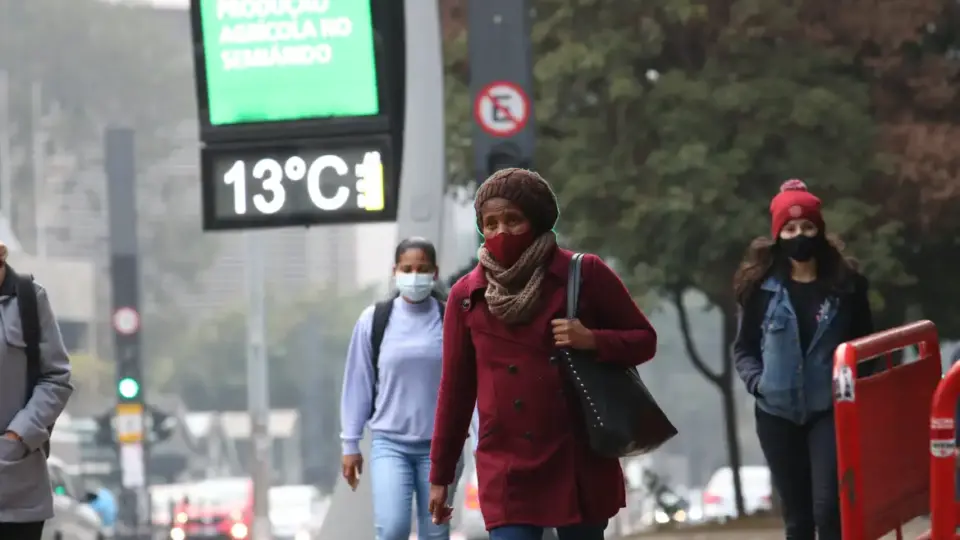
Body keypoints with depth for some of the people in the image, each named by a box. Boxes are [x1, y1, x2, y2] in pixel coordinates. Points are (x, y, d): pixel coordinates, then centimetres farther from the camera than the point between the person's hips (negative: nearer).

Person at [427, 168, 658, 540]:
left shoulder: (584, 275, 0)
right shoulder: (467, 296, 4)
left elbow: (644, 340, 7)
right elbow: (456, 389, 10)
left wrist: (591, 341, -13)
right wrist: (440, 476, 12)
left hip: (580, 464, 0)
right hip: (509, 471, 0)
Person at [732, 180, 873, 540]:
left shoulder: (845, 283, 1)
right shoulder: (761, 287, 0)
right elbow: (744, 349, 8)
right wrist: (757, 381, -11)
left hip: (830, 410, -1)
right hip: (777, 414, 1)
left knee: (828, 508, -14)